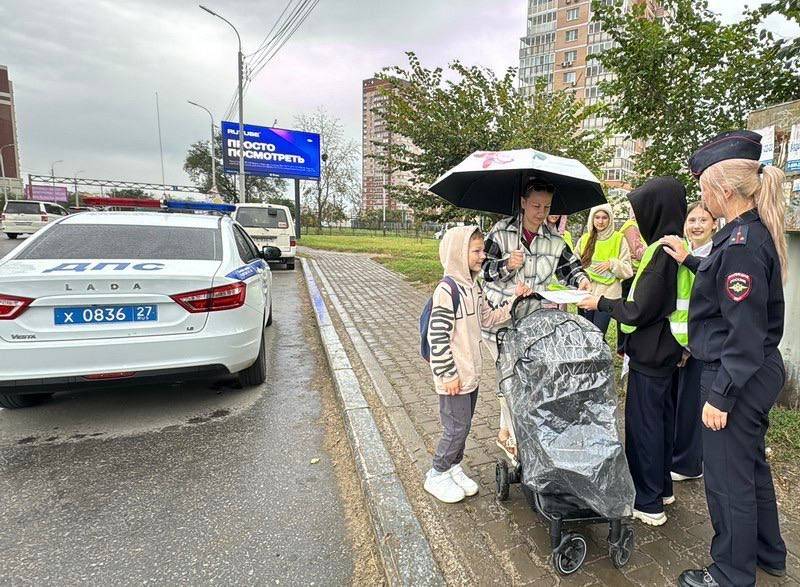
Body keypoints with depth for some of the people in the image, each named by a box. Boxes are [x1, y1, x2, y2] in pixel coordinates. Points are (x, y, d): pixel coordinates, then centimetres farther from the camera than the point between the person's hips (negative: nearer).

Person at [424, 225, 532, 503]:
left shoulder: (472, 287, 7)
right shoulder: (447, 291, -21)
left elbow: (489, 318, 15)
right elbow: (438, 337, -22)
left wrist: (514, 299, 5)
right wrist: (449, 375, -19)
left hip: (471, 373, 8)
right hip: (455, 377, -8)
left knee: (463, 425, 19)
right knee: (456, 428, 4)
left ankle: (454, 468, 38)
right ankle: (436, 476, 24)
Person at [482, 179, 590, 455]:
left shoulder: (554, 239, 4)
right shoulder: (501, 231, -7)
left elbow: (569, 266, 11)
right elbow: (484, 269, -6)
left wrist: (581, 279, -11)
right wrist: (507, 265, -24)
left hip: (533, 321, 5)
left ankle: (505, 431, 33)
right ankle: (516, 438, 17)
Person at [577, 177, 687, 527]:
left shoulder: (663, 254, -22)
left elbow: (639, 312, -21)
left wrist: (602, 303, -7)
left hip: (650, 354, -9)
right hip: (667, 351, 9)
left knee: (643, 422, 3)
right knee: (661, 416, 19)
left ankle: (647, 503, 18)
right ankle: (661, 487, 37)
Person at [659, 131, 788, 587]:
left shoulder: (742, 244, -24)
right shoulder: (753, 232, 5)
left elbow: (745, 333, -24)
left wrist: (720, 396, -20)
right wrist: (690, 260, 16)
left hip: (738, 377, -10)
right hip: (760, 371, 10)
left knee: (728, 478, 7)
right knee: (751, 464, 25)